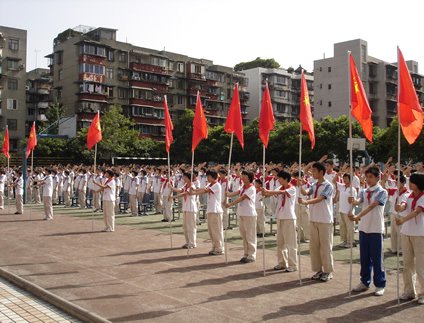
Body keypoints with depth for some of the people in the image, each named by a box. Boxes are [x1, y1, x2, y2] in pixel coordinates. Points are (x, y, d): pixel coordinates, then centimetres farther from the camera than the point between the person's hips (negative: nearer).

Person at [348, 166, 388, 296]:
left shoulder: (382, 192, -8)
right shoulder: (364, 191, 9)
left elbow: (371, 206, -21)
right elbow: (358, 201, -11)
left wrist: (358, 216, -33)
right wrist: (353, 201, -35)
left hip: (376, 228, -5)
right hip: (363, 227, 5)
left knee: (376, 258, 2)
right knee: (364, 257, 12)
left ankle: (380, 285, 15)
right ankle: (365, 282, 25)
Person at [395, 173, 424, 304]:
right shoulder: (409, 196, 8)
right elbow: (403, 206, -11)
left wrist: (403, 220, -39)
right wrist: (400, 207, -36)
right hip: (406, 232, 6)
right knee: (407, 264, 11)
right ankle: (409, 291, 21)